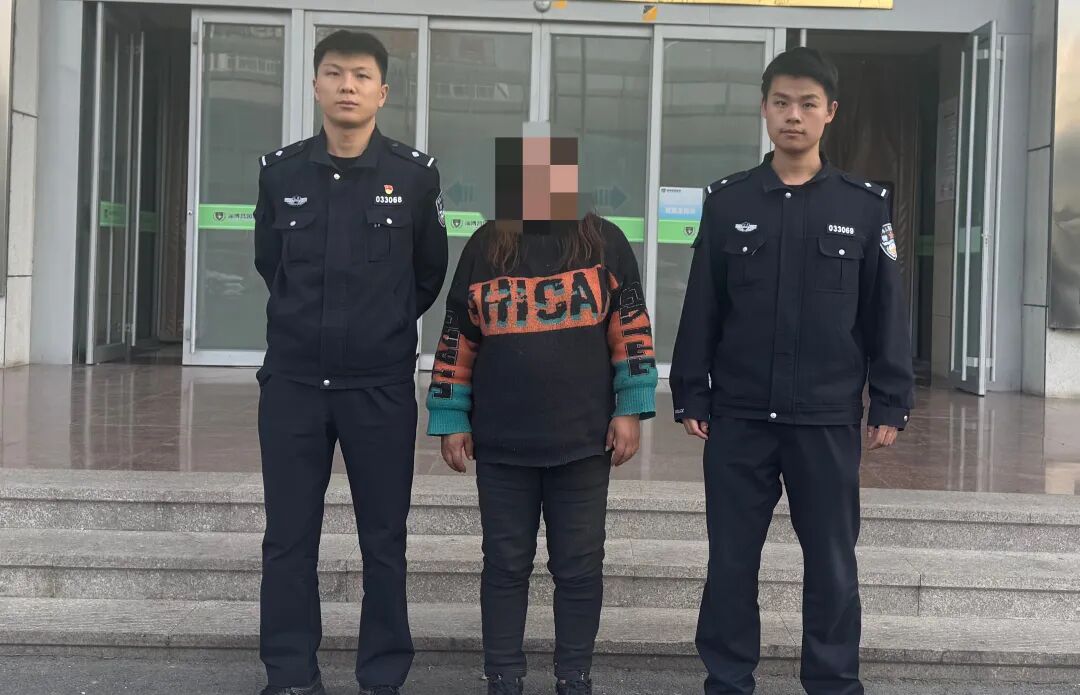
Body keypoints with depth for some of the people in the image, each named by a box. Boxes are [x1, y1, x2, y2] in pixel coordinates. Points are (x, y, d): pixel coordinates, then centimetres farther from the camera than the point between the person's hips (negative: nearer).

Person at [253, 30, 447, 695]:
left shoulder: (415, 172, -3)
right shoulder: (281, 170, 3)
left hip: (382, 385, -2)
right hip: (293, 381, 2)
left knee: (384, 540, 7)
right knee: (289, 537, 7)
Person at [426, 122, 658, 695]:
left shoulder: (604, 242, 2)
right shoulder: (484, 247, 5)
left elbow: (631, 329, 2)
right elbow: (456, 341, 7)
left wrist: (629, 410, -4)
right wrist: (451, 421, 4)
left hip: (584, 440, -1)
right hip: (501, 443, 1)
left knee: (579, 567, 8)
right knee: (506, 564, 9)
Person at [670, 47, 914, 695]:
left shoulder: (866, 205, 1)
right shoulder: (728, 200, 3)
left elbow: (887, 314, 2)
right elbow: (702, 309, 4)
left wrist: (891, 404, -1)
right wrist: (691, 396, 0)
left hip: (829, 418, -1)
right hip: (739, 416, 1)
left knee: (832, 562, 8)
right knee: (732, 559, 8)